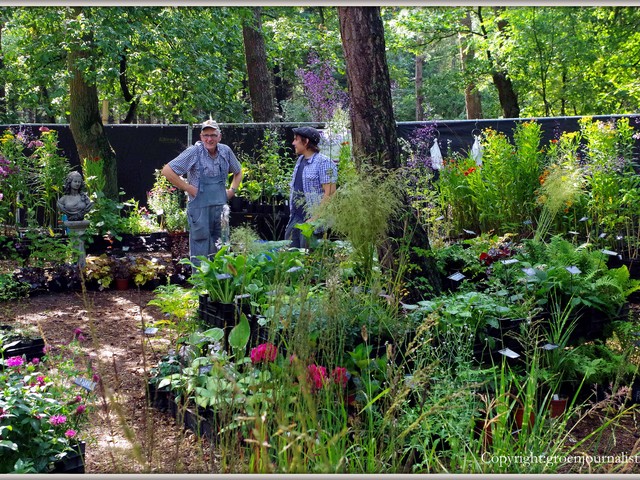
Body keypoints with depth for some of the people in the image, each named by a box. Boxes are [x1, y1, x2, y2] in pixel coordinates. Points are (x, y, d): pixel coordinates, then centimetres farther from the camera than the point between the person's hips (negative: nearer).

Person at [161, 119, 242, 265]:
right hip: (200, 208, -5)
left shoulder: (226, 151, 4)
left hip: (221, 208, 5)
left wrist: (232, 190, 8)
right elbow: (167, 171, -12)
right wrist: (188, 188, -13)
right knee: (201, 254, -1)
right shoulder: (194, 152, -11)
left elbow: (238, 172, 23)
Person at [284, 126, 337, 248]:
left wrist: (315, 218, -21)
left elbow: (330, 194, -18)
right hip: (294, 219, 8)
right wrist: (292, 214, 17)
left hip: (312, 221, -8)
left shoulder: (323, 163, -13)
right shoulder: (300, 160, 13)